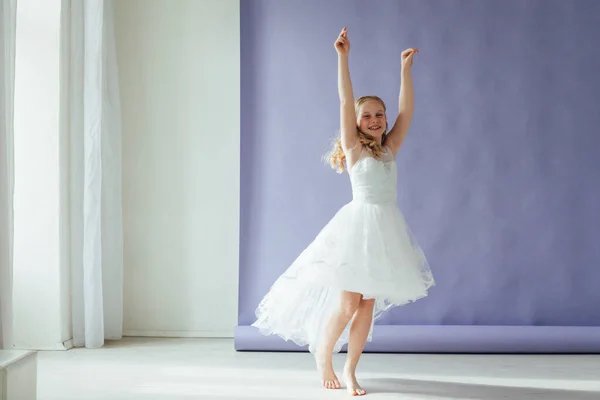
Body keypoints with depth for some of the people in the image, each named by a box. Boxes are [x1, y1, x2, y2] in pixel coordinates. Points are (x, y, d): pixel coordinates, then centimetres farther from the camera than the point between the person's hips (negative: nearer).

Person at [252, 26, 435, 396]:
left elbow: (407, 110, 9)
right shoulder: (353, 148, 1)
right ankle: (323, 355, 19)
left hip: (387, 228, 5)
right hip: (359, 225, -5)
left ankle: (350, 369, 14)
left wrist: (406, 68, 6)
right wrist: (343, 58, -15)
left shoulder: (390, 149, 12)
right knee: (348, 303, -6)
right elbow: (346, 103, -8)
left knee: (369, 304, 5)